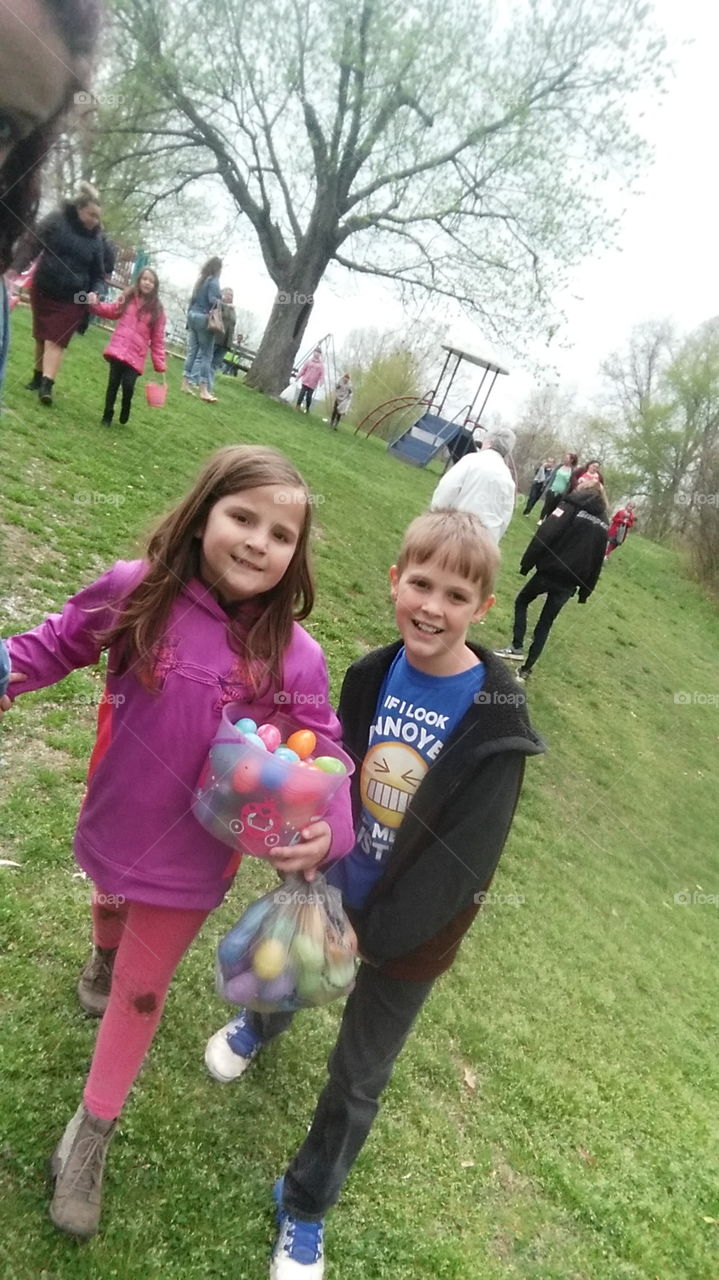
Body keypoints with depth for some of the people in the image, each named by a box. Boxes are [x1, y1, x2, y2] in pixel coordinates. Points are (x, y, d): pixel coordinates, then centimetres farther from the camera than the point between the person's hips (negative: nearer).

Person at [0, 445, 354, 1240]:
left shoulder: (294, 658, -24)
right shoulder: (135, 591, -22)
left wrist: (328, 828, -29)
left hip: (192, 857, -1)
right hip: (113, 825, 2)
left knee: (141, 991, 18)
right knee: (111, 900, 36)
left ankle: (91, 1134, 45)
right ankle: (102, 958, 75)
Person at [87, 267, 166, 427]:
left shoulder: (156, 311, 2)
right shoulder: (128, 298, 8)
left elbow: (157, 339, 1)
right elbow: (113, 311, 23)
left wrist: (160, 364, -6)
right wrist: (96, 304, 5)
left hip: (136, 356, -2)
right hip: (117, 350, 2)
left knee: (128, 385, -13)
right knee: (113, 383, 3)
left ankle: (124, 417, 13)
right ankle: (107, 416, 18)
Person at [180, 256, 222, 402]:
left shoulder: (200, 280, 16)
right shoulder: (213, 281, -8)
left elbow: (193, 299, 17)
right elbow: (213, 300, -19)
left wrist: (190, 316, 21)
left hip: (193, 315, 8)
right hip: (204, 318, -8)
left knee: (192, 351, 10)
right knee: (206, 354, -8)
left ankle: (185, 383, 10)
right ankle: (204, 390, -12)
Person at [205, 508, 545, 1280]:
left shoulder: (494, 721, -25)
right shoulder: (372, 676, -13)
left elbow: (464, 862, -23)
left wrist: (368, 932, -22)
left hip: (410, 930, -3)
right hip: (334, 893, 3)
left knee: (358, 1078, 15)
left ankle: (305, 1205, 44)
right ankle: (263, 1022, 69)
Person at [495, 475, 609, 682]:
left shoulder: (572, 504, -4)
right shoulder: (603, 522, 13)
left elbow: (545, 535, -14)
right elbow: (597, 561, 12)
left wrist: (527, 563, -10)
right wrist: (586, 590, 15)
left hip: (550, 571, -4)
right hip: (570, 582, 4)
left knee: (522, 602, 20)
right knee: (546, 623, 12)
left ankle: (517, 647, 8)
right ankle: (525, 670, 12)